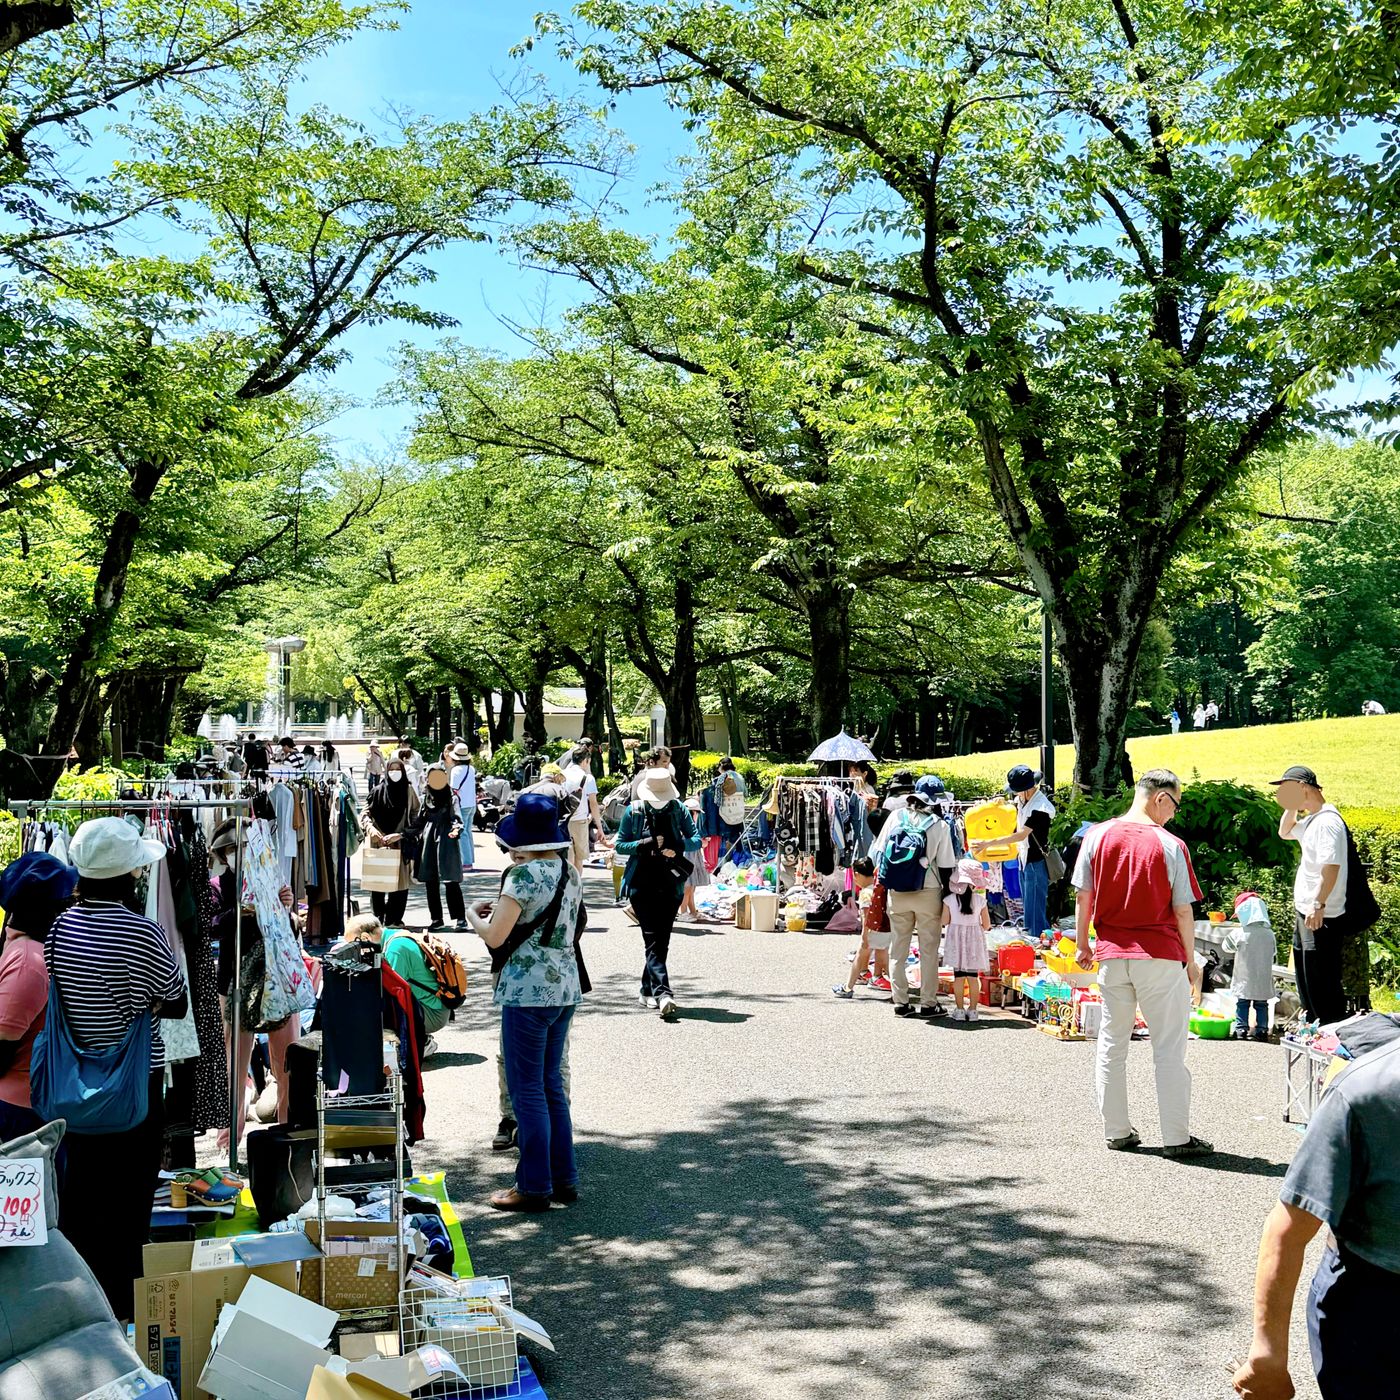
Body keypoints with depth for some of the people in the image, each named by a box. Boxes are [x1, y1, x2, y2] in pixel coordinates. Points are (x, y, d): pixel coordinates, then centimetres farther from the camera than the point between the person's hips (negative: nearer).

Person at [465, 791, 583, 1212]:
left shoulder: (525, 875, -15)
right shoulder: (571, 874, 10)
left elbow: (495, 936, -15)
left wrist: (474, 916, 5)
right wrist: (502, 909, 20)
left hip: (527, 991, -8)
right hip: (566, 987, 8)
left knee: (527, 1090, 1)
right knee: (551, 1085, 17)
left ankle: (534, 1188, 7)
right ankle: (564, 1179, 22)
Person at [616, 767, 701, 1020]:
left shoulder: (678, 809, 3)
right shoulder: (633, 812, 0)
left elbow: (696, 840, 5)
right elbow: (619, 845, 2)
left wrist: (679, 846, -17)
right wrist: (646, 844, -14)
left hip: (671, 883, 2)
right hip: (642, 883, -2)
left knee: (661, 941, 6)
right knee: (653, 940, -12)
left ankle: (648, 991, 20)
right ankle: (662, 994, -22)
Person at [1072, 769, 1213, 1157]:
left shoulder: (1096, 835, -1)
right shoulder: (1171, 845, -10)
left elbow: (1083, 896, 3)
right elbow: (1183, 911, -7)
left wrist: (1082, 943, 15)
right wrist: (1190, 958, 5)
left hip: (1111, 954, 4)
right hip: (1160, 955, -3)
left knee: (1112, 1044, 13)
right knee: (1169, 1048, 5)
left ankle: (1117, 1131, 19)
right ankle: (1177, 1137, 8)